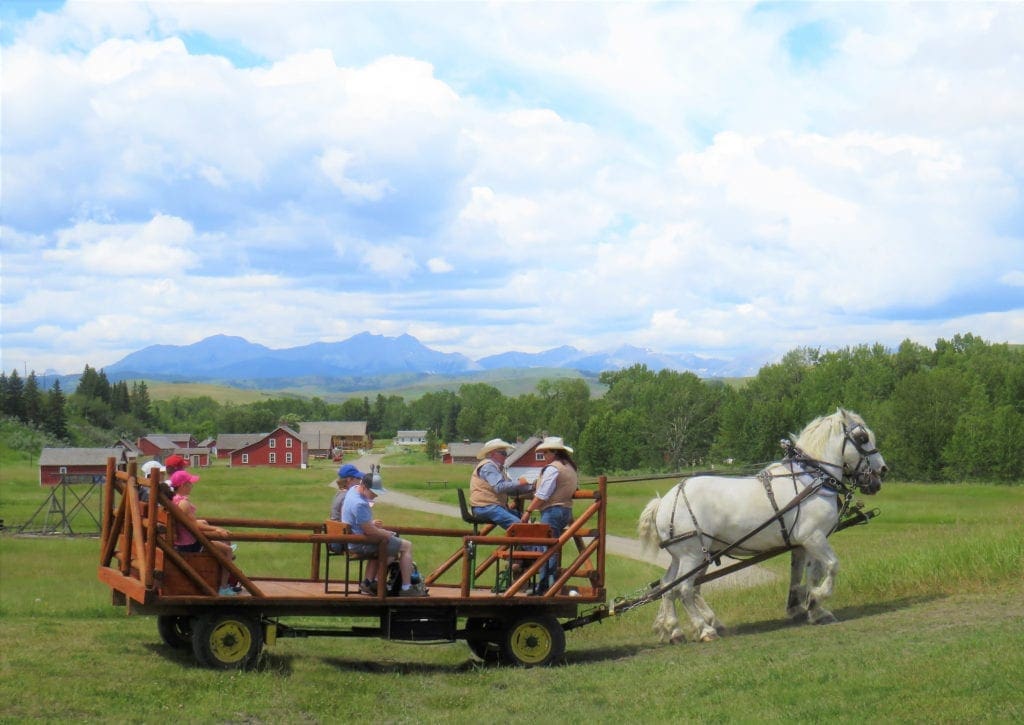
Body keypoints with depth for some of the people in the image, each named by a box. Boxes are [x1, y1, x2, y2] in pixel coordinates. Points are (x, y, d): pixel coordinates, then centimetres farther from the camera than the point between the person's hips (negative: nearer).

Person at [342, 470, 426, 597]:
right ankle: (406, 589, 0)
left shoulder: (354, 489, 5)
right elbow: (370, 532, -26)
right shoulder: (360, 504, -29)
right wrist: (387, 534, -9)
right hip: (362, 544, -10)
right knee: (407, 546, -4)